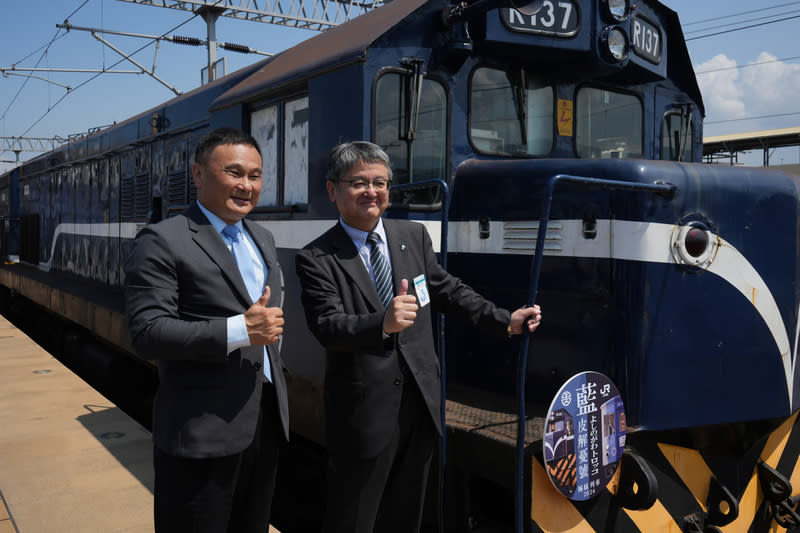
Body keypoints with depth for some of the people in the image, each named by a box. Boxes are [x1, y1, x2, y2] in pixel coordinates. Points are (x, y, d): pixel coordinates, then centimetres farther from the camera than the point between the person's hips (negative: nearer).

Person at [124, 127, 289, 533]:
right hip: (203, 431, -7)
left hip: (266, 422, 7)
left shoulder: (263, 239, 13)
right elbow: (147, 332, -19)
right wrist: (238, 330, -25)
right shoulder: (162, 241, -11)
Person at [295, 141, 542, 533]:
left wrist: (505, 321, 12)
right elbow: (328, 327, -20)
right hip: (362, 412, -4)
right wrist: (383, 323, -38)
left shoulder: (414, 236, 6)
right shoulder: (316, 260, -9)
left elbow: (448, 290, 14)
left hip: (420, 403, 5)